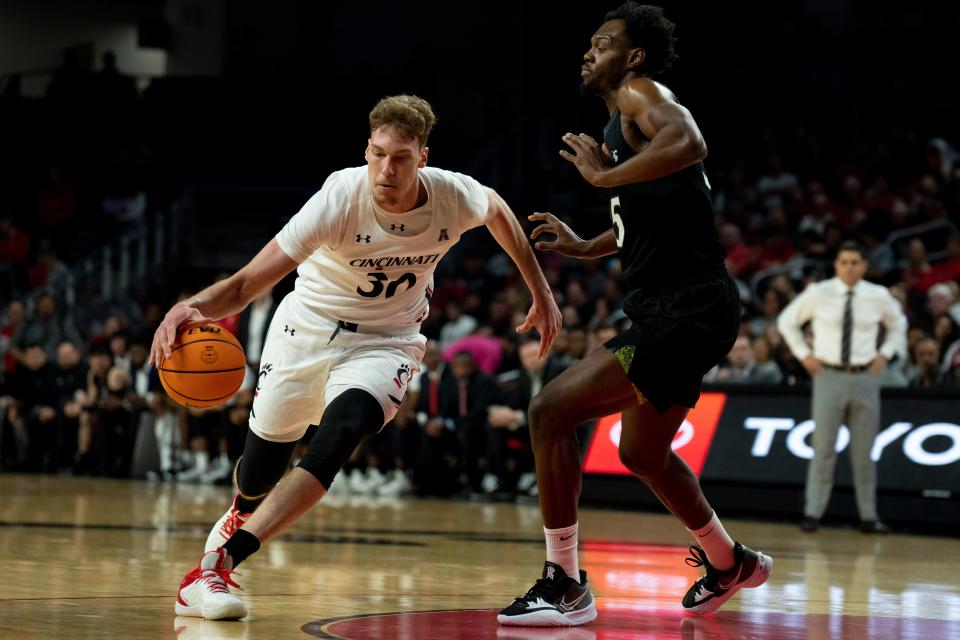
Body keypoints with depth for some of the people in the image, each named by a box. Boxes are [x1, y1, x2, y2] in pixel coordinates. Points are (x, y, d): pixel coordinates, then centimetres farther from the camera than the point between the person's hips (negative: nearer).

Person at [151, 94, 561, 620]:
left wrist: (540, 291, 12)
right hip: (308, 326, 0)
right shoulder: (340, 198, -29)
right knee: (259, 470, 10)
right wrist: (196, 306, -55)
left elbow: (497, 211, 8)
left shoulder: (453, 196, -21)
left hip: (384, 342, 0)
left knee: (335, 440, -28)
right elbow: (249, 282, -34)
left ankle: (218, 564, -28)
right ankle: (242, 515, 50)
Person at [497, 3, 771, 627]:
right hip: (673, 311, 11)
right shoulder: (630, 114, 20)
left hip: (684, 311, -11)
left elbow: (689, 143, -34)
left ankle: (565, 585, -10)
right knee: (643, 452, 26)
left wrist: (604, 175, -25)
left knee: (552, 409, -16)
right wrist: (586, 247, 27)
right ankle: (730, 563, 45)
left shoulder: (640, 95, -10)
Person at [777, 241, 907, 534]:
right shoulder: (818, 294, -3)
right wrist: (804, 354, 3)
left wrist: (885, 353, 8)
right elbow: (787, 321, 11)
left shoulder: (878, 296, 1)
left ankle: (868, 517, 12)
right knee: (824, 449, -2)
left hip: (865, 376, 2)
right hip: (829, 376, -2)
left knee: (864, 452, 6)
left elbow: (898, 324, 21)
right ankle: (812, 513, 3)